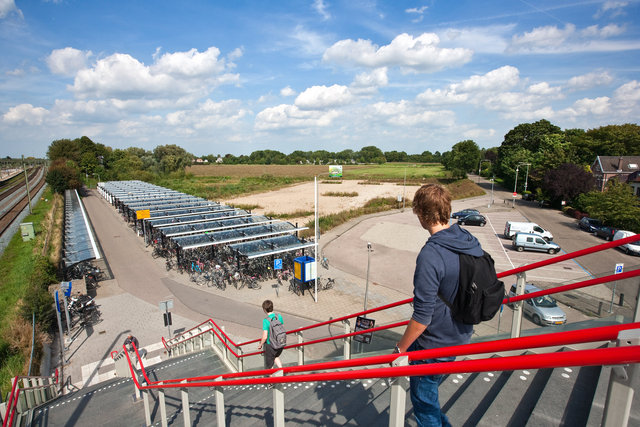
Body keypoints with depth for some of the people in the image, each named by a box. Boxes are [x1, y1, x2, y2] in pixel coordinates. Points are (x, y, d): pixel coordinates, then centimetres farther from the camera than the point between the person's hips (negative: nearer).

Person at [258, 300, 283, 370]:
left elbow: (265, 337, -21)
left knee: (269, 365, 17)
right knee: (276, 357, 33)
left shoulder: (266, 320, -23)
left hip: (270, 345, -5)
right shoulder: (279, 316, -8)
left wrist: (260, 345, -3)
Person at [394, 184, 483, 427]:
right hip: (460, 336, 8)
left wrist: (401, 348, -12)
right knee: (429, 393, 30)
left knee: (423, 402, 16)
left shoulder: (430, 255, -31)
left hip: (433, 344, -8)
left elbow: (422, 317, -27)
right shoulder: (471, 242, -4)